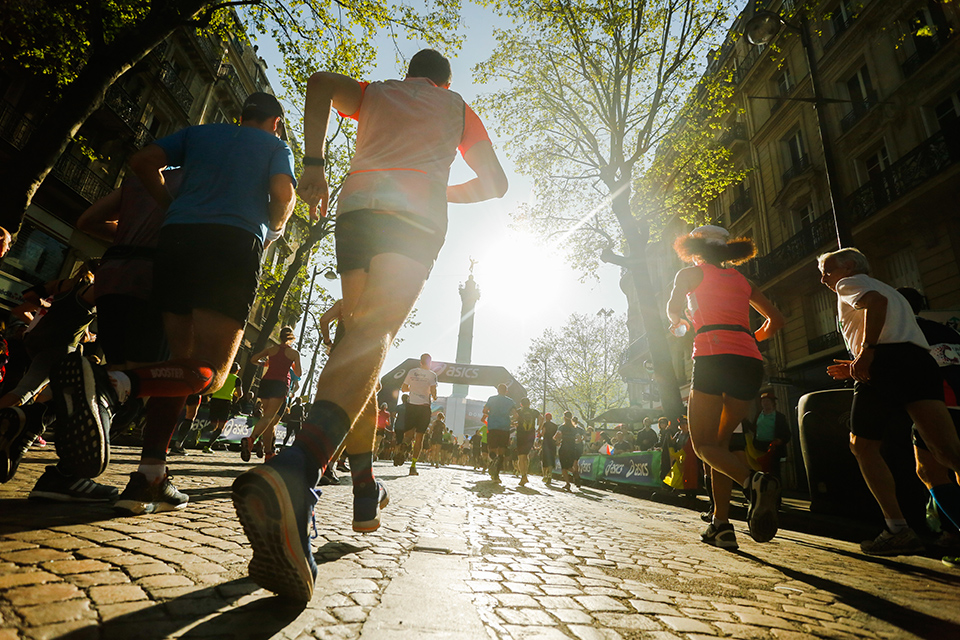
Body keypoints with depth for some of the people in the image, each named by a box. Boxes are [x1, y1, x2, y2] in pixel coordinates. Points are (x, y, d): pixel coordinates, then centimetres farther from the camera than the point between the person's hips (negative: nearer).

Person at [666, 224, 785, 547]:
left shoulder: (690, 273, 12)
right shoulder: (741, 280, 25)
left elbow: (674, 308, -1)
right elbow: (776, 319, 25)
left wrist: (678, 322, 21)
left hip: (714, 359, -6)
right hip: (751, 363, 6)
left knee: (703, 444, -2)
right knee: (720, 440, 14)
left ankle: (754, 481, -29)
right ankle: (720, 521, 10)